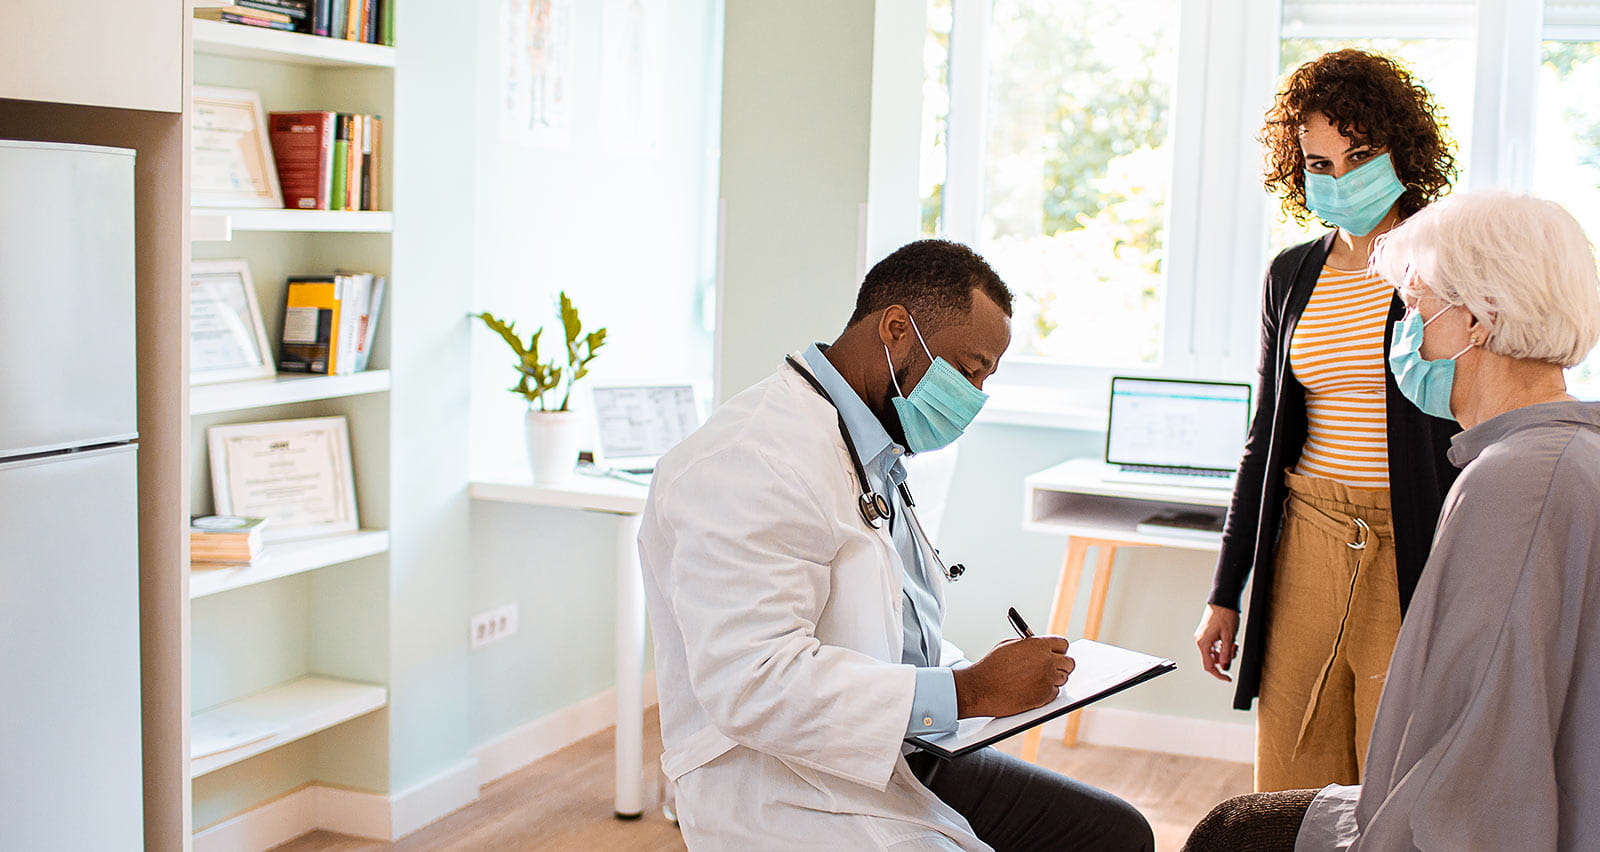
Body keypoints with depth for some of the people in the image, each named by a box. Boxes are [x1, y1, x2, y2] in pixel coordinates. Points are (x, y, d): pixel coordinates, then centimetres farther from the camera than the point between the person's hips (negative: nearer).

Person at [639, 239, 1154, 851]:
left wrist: (984, 673, 4)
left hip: (897, 758, 10)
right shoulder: (755, 458, -19)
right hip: (783, 788, -10)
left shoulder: (876, 457, 16)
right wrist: (967, 691, -24)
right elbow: (753, 683, -28)